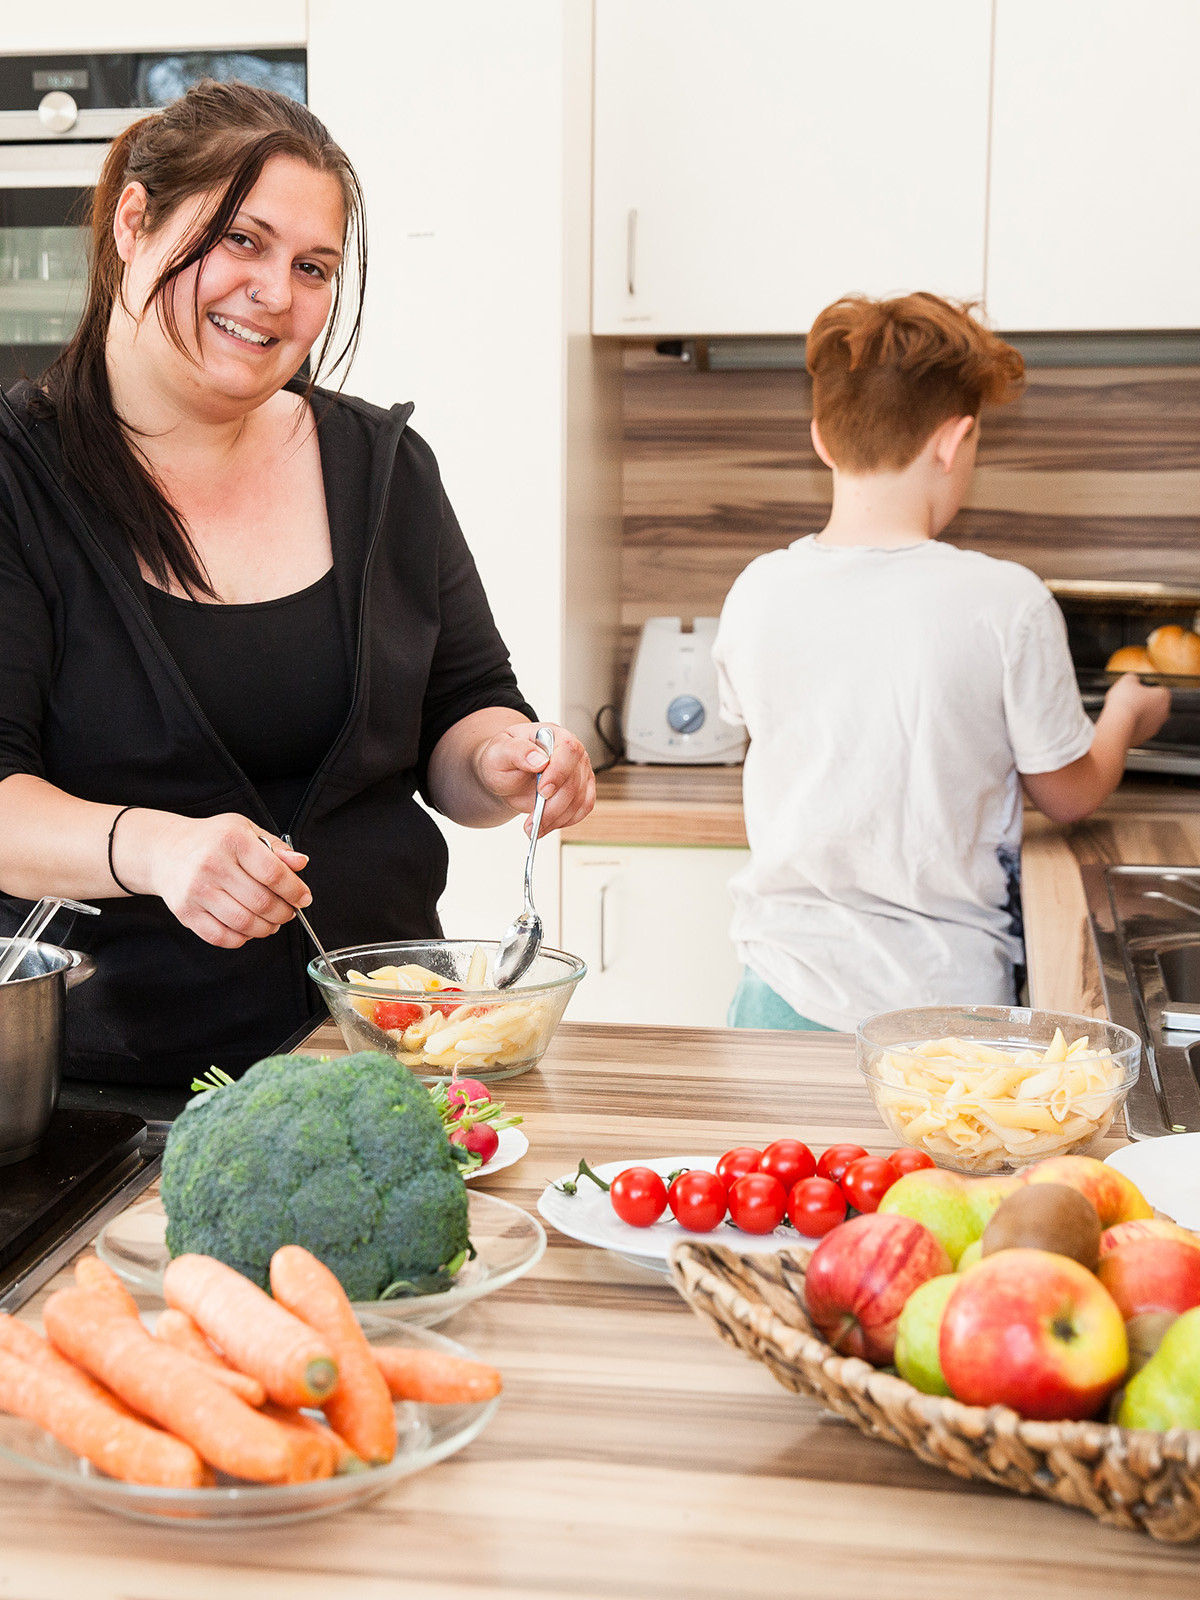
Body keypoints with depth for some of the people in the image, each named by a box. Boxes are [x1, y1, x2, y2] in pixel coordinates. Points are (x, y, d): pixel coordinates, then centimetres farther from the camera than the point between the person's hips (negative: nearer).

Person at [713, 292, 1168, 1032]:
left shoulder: (756, 594, -5)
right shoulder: (1008, 603, -15)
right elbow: (1071, 796, -1)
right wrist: (1125, 715, 21)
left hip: (790, 991, 3)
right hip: (945, 998, -2)